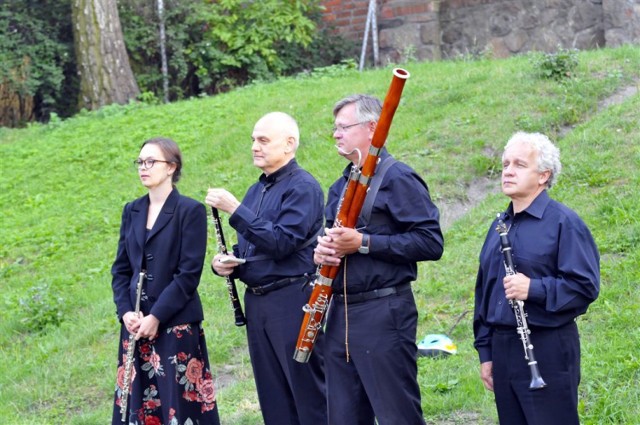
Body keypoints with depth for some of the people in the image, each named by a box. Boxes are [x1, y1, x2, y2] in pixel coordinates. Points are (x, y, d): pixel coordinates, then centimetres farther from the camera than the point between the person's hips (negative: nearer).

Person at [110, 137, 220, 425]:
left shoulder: (190, 211, -5)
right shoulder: (132, 211, 12)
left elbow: (189, 274, -10)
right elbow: (121, 268, 12)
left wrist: (156, 317, -15)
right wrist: (126, 312, -4)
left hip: (176, 323, -5)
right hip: (136, 323, 5)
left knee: (179, 402, -4)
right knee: (137, 402, 5)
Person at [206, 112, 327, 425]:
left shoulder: (302, 186, -9)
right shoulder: (256, 191, 17)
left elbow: (282, 243, -19)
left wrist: (235, 210, -19)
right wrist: (223, 262, 3)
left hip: (292, 302, -8)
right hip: (256, 302, 8)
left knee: (309, 398, -5)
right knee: (274, 400, 10)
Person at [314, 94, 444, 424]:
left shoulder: (398, 178, -7)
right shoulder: (340, 187, 19)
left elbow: (431, 243, -15)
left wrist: (364, 243, -20)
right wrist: (319, 251, 1)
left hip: (384, 313, -8)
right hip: (339, 314, 8)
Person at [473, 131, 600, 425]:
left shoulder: (563, 222, -6)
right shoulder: (499, 226, 16)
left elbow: (587, 286, -13)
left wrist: (534, 289, -24)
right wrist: (485, 352, 17)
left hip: (548, 351, -7)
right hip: (502, 350, 7)